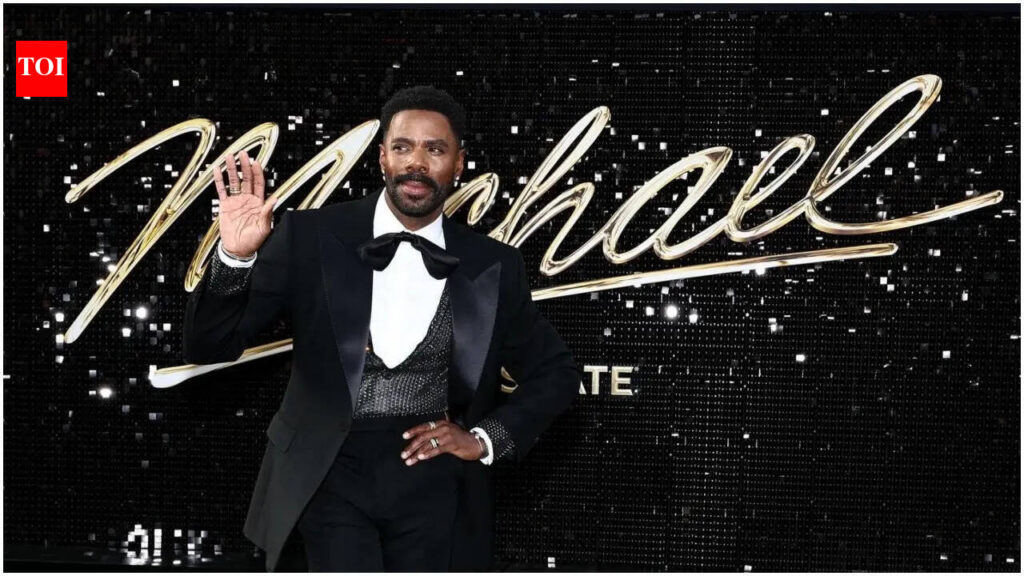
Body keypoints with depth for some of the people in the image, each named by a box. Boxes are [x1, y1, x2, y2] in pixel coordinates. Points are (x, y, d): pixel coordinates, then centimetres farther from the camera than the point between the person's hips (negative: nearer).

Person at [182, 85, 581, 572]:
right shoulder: (311, 237, -1)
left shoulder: (492, 266, 5)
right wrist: (235, 256, -22)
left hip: (433, 480, 2)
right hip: (332, 475, -2)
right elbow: (208, 346, -4)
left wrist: (486, 439, 1)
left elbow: (556, 373, 16)